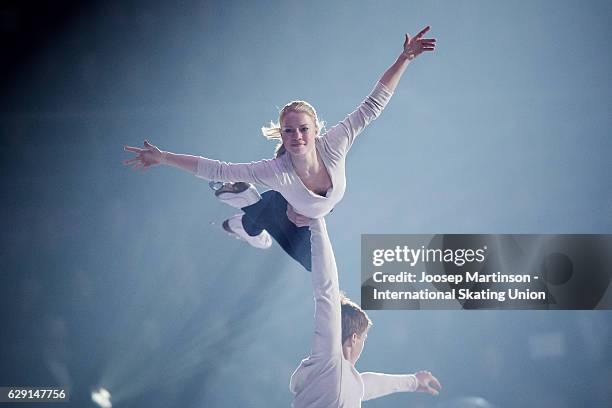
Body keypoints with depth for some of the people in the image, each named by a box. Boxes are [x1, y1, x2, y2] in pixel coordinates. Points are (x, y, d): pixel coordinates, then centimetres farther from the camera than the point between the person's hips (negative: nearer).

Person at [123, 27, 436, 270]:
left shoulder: (333, 146, -43)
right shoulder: (276, 171, -46)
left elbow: (372, 105, -42)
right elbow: (216, 169, -45)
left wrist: (405, 59, -49)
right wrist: (163, 158, -51)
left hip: (313, 219, 3)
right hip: (286, 209, -3)